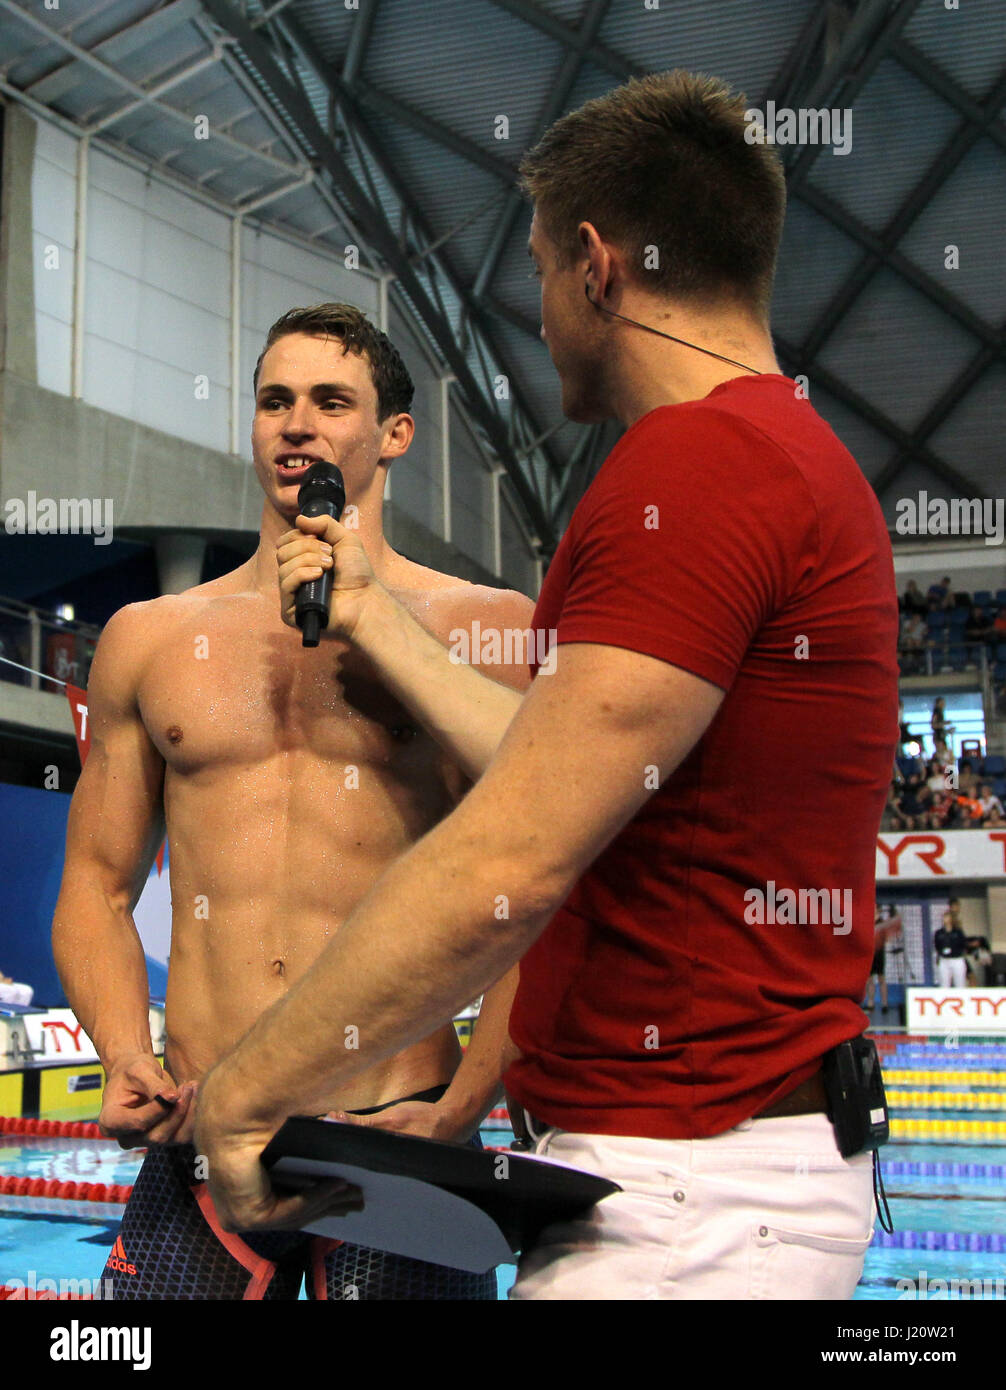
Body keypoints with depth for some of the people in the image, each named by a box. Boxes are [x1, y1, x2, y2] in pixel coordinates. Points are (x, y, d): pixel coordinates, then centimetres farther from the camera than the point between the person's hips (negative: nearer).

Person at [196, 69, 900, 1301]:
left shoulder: (694, 465, -19)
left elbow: (510, 865, -24)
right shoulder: (787, 454, 14)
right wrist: (368, 617, 23)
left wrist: (244, 1091, -13)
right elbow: (560, 773, 14)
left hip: (685, 1197, -10)